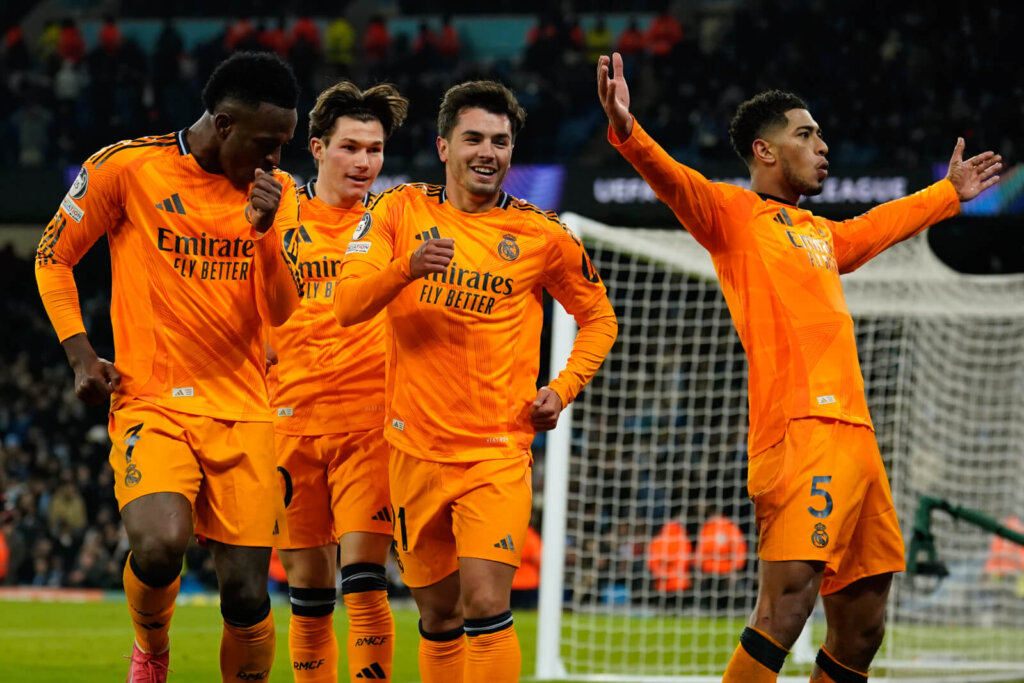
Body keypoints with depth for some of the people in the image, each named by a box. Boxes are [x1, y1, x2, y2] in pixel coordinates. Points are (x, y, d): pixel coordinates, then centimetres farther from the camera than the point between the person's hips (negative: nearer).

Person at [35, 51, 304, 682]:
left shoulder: (277, 192, 8)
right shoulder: (128, 167, -3)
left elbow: (283, 312, 2)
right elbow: (53, 257, 9)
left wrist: (264, 229, -14)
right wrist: (80, 355, -1)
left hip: (243, 414, 3)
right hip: (153, 404, -3)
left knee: (247, 595, -4)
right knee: (160, 547, -27)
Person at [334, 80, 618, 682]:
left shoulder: (543, 236, 1)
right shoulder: (401, 212, 3)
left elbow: (599, 318, 15)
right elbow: (348, 305, -9)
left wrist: (563, 388, -1)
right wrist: (407, 266, -28)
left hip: (499, 450, -2)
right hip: (417, 449, 2)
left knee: (486, 604, -17)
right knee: (439, 615, 9)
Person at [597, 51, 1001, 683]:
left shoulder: (819, 232, 25)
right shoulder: (734, 214, 3)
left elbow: (880, 226, 46)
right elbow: (676, 182, -16)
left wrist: (949, 193, 59)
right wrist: (627, 131, -35)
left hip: (855, 435, 8)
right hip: (801, 433, -8)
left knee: (861, 628, 8)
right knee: (785, 610, -20)